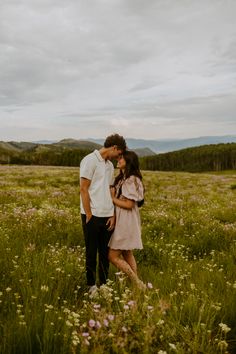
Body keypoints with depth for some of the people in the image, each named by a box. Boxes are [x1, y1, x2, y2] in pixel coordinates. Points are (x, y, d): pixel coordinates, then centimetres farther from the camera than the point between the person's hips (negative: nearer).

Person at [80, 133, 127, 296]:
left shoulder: (110, 165, 14)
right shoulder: (90, 160, -9)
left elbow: (110, 191, 14)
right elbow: (84, 189, -12)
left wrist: (113, 215, 5)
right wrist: (89, 215, -13)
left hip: (107, 216, 7)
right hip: (93, 216, -7)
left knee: (105, 252, 12)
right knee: (91, 252, 6)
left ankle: (104, 284, 25)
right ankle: (92, 285, 20)